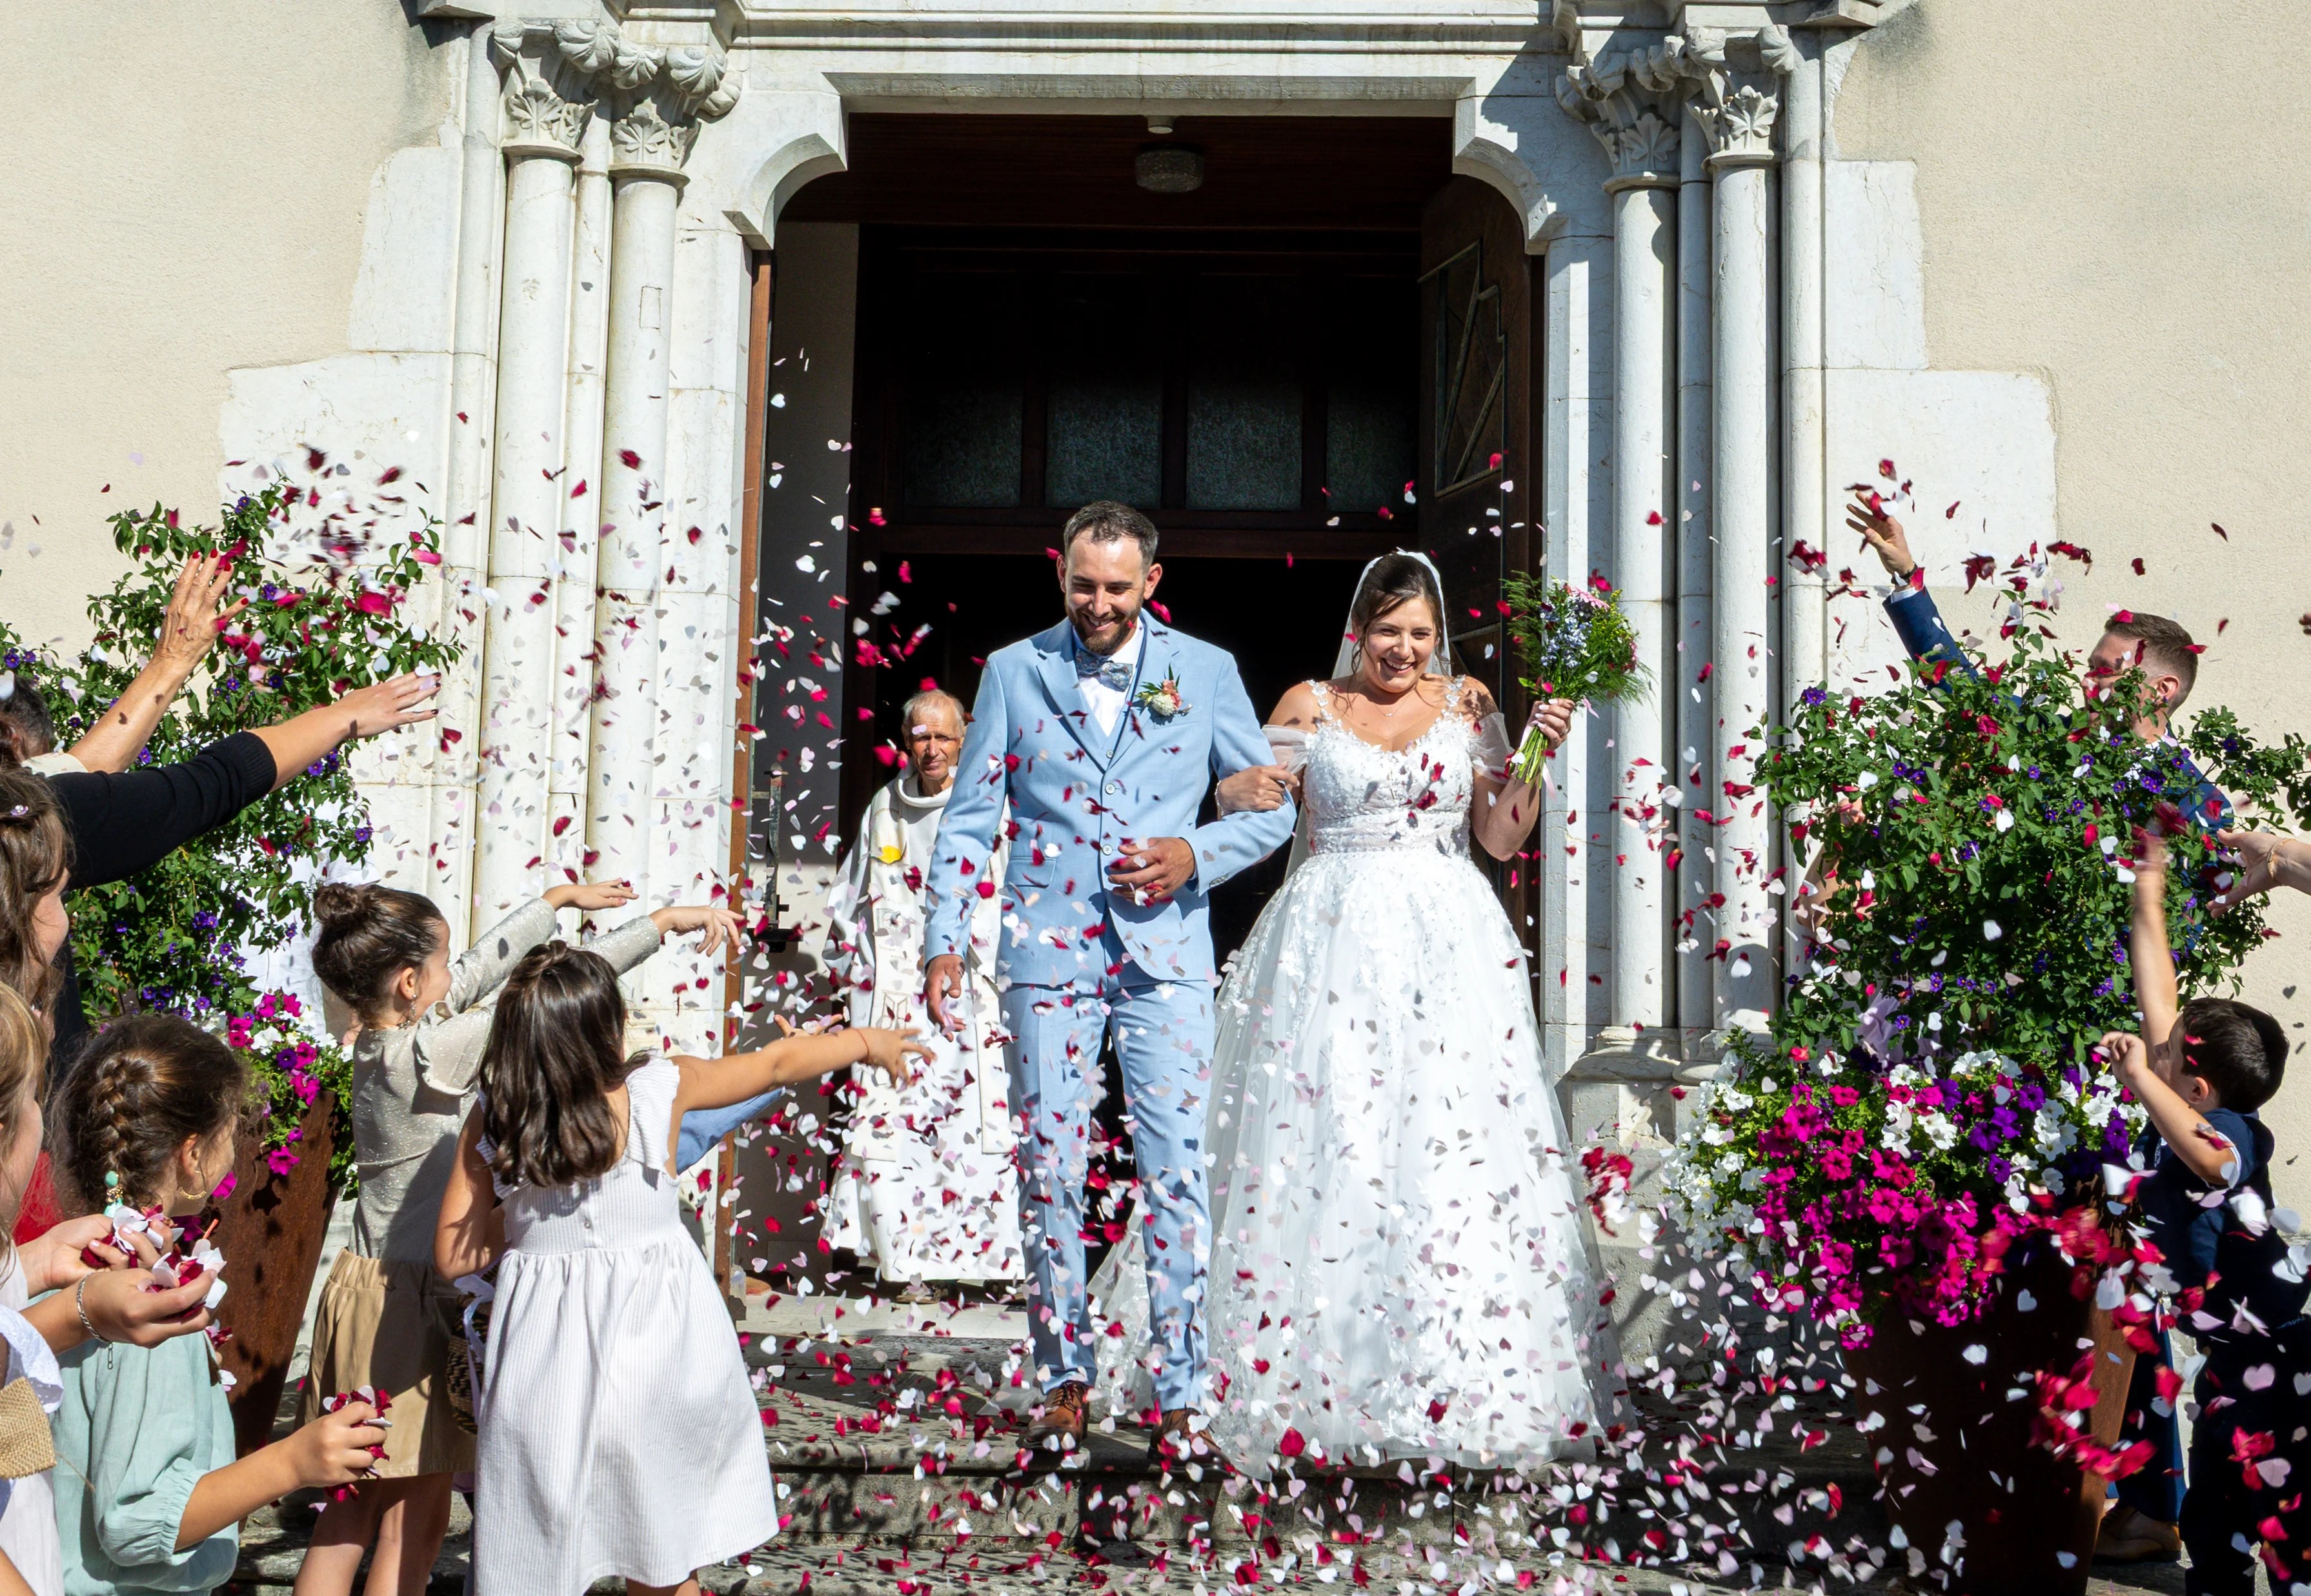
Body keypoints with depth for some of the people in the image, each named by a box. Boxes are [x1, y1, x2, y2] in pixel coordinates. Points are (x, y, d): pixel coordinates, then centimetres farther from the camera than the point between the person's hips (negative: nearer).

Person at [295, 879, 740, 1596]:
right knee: (415, 1517, 2)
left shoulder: (378, 1038, 2)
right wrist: (665, 920, -20)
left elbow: (480, 969, 14)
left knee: (355, 1508, 17)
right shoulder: (430, 1053, -21)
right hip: (410, 1302, -9)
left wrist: (557, 898, 24)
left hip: (367, 1288, 9)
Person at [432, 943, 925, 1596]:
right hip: (649, 1352, 0)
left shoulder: (489, 1125, -7)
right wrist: (866, 1041, 22)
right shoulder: (659, 1088, -9)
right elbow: (775, 1063, 7)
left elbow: (452, 1256, -2)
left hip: (545, 1369, 1)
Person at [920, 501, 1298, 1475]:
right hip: (1048, 947, 1)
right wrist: (945, 944, 1)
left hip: (1166, 948, -1)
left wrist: (1195, 857, -7)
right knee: (1050, 1168, 2)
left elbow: (1271, 807, 11)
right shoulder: (1014, 672, 8)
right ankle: (1063, 1381, 15)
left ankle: (1182, 1396, 2)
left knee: (1176, 1170, -5)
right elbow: (968, 819, 9)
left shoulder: (1205, 671, 7)